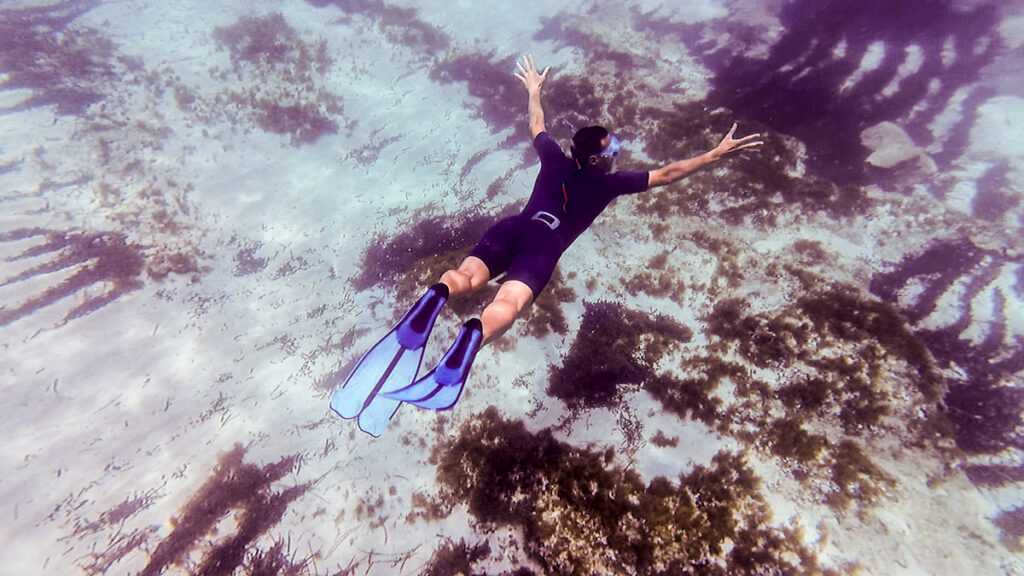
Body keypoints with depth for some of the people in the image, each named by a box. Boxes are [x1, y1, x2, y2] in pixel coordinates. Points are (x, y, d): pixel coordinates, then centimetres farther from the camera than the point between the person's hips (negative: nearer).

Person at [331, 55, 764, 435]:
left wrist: (534, 90, 66)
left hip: (512, 227, 4)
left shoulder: (556, 159, 29)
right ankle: (474, 334, -60)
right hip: (544, 244, -4)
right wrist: (717, 154, 31)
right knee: (511, 299, -29)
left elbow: (536, 125, 47)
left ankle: (436, 298, -53)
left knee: (467, 274, -20)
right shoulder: (608, 183, 20)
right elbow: (666, 174, 22)